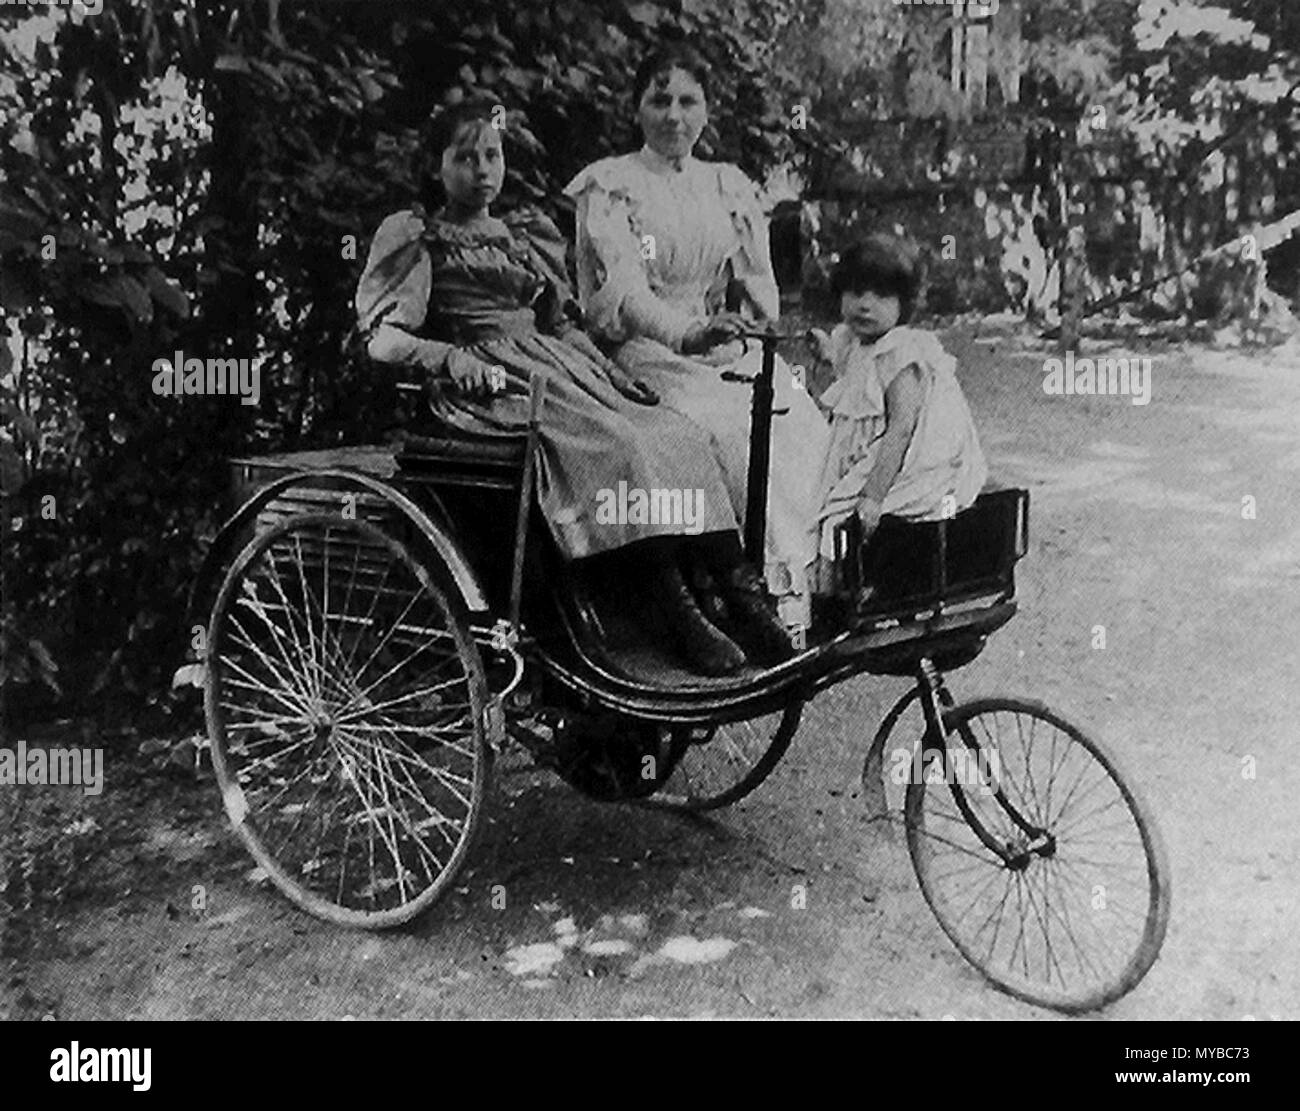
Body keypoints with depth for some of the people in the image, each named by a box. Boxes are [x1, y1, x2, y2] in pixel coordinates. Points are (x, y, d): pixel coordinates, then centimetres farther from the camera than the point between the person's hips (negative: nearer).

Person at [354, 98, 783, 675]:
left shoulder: (527, 233, 28)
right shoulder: (414, 236, 10)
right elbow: (381, 341, -1)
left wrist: (609, 370, 8)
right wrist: (451, 357, -20)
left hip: (554, 362, 7)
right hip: (488, 380, -6)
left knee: (680, 436, -20)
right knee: (613, 443, -33)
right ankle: (684, 621, -38)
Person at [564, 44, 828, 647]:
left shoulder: (731, 186, 18)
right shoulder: (608, 186, 1)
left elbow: (761, 290, 16)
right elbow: (621, 290, -15)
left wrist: (754, 345, -6)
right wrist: (687, 334, -34)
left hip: (733, 355, 5)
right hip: (647, 356, -5)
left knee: (805, 430, -22)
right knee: (735, 435, -32)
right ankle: (781, 598, -31)